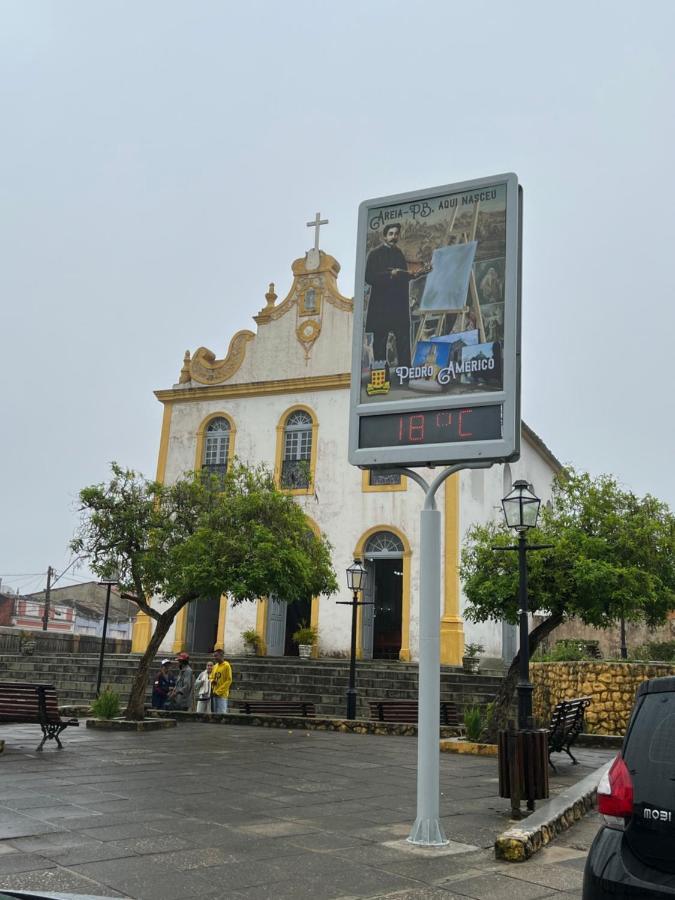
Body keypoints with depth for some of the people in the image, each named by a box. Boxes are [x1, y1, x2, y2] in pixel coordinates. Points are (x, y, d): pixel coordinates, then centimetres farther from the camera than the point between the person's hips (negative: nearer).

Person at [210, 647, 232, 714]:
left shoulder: (226, 666, -7)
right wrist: (212, 681, -4)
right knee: (215, 712, 7)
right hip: (214, 694, 7)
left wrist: (219, 691, -14)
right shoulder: (215, 666, 15)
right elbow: (211, 678, 22)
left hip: (222, 694, -7)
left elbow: (229, 680, -10)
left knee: (221, 712, -11)